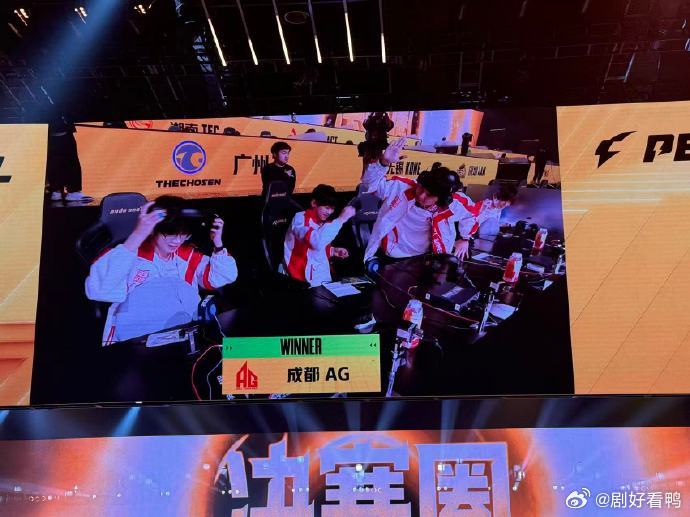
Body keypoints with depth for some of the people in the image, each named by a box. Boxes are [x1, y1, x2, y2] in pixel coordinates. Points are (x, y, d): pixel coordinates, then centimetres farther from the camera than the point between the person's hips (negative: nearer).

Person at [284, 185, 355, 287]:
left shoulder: (323, 223, 11)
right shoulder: (300, 218, -13)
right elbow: (317, 242, -34)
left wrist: (333, 251, 6)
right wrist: (341, 219, -31)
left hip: (322, 276, 8)